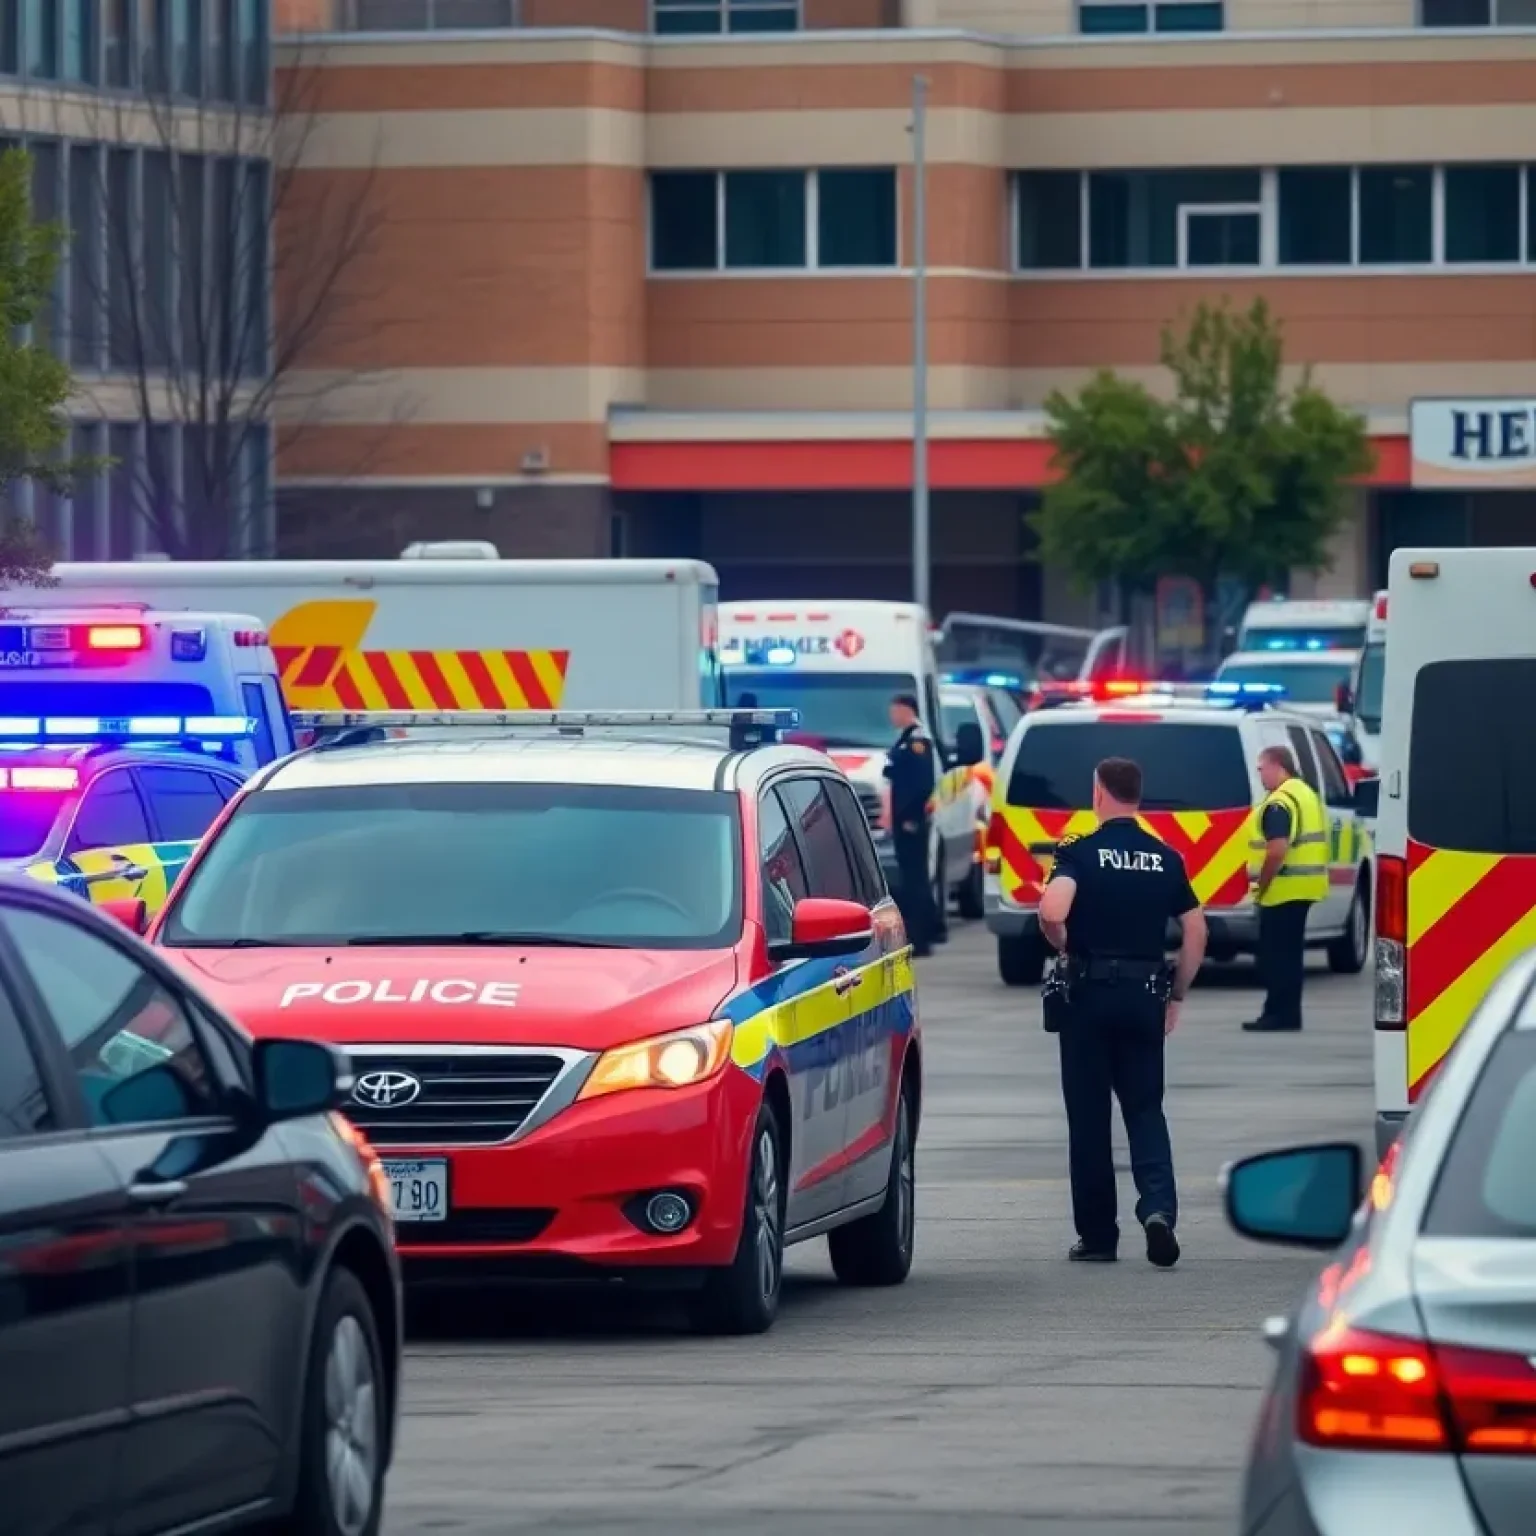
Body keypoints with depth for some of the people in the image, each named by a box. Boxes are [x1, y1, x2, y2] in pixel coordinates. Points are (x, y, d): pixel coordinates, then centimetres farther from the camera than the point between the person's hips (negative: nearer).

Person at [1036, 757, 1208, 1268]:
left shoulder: (1081, 852, -7)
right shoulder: (1166, 858, 6)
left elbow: (1052, 911, -23)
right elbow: (1196, 930, 6)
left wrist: (1063, 945, -2)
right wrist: (1176, 995, 14)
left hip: (1090, 990, -3)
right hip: (1146, 993, 3)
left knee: (1089, 1115, 6)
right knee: (1145, 1108, 9)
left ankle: (1097, 1236, 9)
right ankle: (1158, 1205, -16)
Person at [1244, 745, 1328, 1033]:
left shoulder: (1279, 803, -17)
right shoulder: (1306, 793, 16)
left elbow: (1277, 850, -26)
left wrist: (1262, 884, -15)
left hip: (1283, 890, -10)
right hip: (1304, 888, 10)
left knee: (1276, 953, -6)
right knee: (1289, 952, 15)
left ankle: (1279, 1013, -7)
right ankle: (1287, 1013, 19)